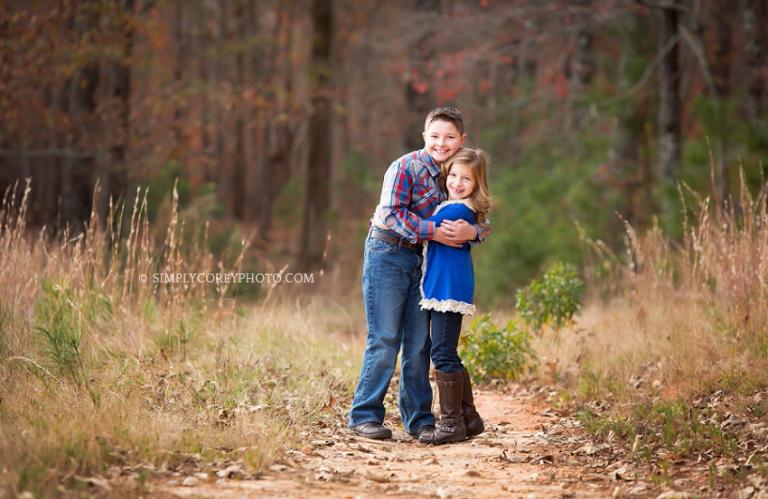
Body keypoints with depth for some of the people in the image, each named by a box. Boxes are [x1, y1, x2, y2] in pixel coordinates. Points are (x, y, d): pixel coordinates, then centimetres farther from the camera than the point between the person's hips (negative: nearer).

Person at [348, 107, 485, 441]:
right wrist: (432, 231, -30)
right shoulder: (406, 168, -13)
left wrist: (471, 232, -23)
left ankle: (418, 419, 15)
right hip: (388, 254, -6)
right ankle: (365, 415, 0)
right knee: (384, 338, -6)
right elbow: (391, 213, -21)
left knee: (419, 342, 7)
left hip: (424, 260, 6)